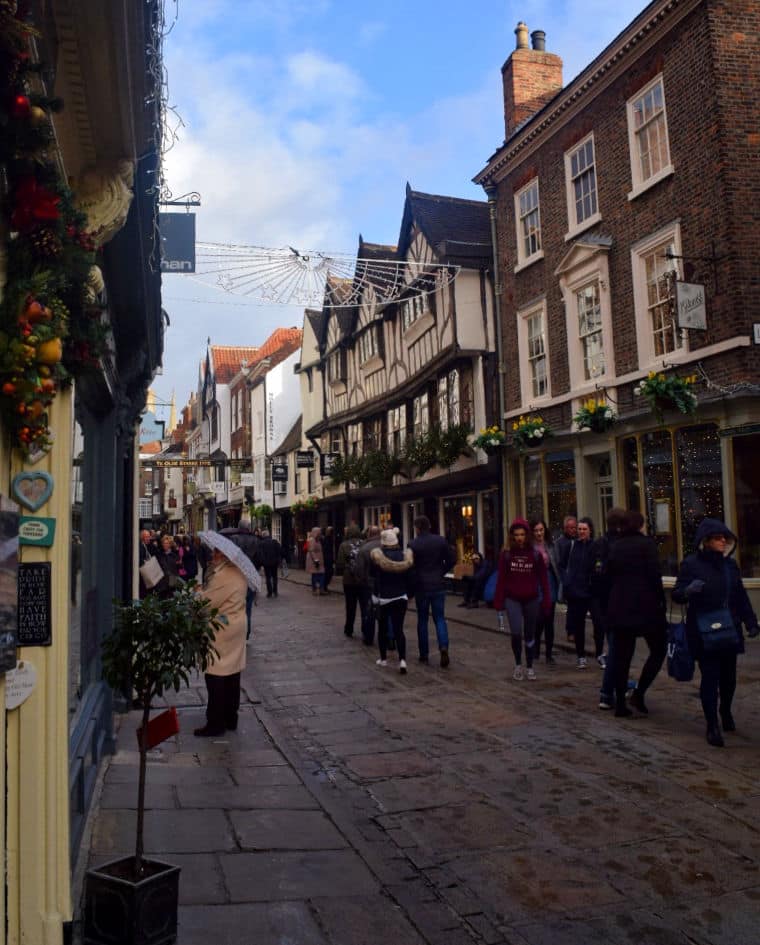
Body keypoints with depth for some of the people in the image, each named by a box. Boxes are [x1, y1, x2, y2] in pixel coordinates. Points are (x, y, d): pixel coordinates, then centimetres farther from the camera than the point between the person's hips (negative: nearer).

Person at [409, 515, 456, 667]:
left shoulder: (413, 544, -11)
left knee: (422, 619, 11)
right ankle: (444, 646, -14)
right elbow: (452, 559, -1)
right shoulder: (441, 540, -1)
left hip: (421, 586, -2)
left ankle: (424, 654, 16)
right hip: (439, 585, 2)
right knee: (439, 618, 9)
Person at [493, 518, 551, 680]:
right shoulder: (506, 555, -3)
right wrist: (499, 602, -3)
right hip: (512, 599, -1)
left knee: (529, 635, 11)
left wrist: (546, 601, -3)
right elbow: (501, 579, -1)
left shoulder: (536, 555, -3)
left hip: (531, 600, 1)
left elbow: (543, 579, 0)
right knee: (516, 632, -14)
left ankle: (530, 667, 28)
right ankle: (518, 665, 9)